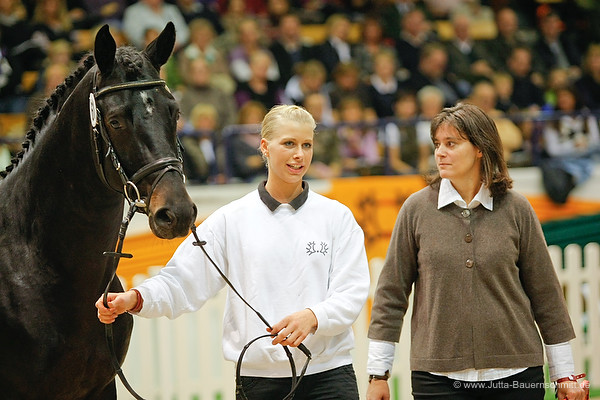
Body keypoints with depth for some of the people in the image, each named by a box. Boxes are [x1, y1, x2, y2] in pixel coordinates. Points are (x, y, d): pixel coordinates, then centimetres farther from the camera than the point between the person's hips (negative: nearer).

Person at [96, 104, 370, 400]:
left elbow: (351, 292, -4)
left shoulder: (337, 216, 4)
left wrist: (312, 317, -24)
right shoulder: (232, 219, 4)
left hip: (328, 374, 0)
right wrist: (135, 299, -20)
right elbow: (183, 281, -1)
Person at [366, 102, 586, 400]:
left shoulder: (516, 208, 3)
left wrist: (564, 375, 9)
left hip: (515, 374, 1)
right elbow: (391, 293, 5)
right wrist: (378, 374, 2)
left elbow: (545, 294, 8)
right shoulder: (417, 209, 2)